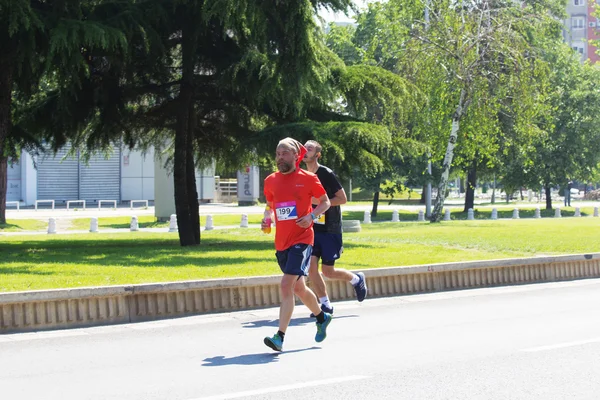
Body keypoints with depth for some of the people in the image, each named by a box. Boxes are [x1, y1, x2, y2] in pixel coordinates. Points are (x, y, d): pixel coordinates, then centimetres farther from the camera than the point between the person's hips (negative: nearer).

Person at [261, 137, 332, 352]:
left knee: (286, 284, -18)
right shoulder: (271, 181, 7)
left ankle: (280, 337, -19)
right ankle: (322, 317, 43)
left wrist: (312, 216, -13)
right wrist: (266, 219, 1)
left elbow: (325, 202, 5)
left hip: (302, 239, -6)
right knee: (298, 287, 17)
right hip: (281, 242, 6)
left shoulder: (308, 178, -5)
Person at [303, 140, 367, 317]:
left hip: (330, 230, -5)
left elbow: (342, 198, -13)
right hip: (313, 228, 5)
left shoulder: (326, 174, -12)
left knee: (328, 271, -1)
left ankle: (357, 279, 28)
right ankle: (325, 304, 6)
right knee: (311, 267, -7)